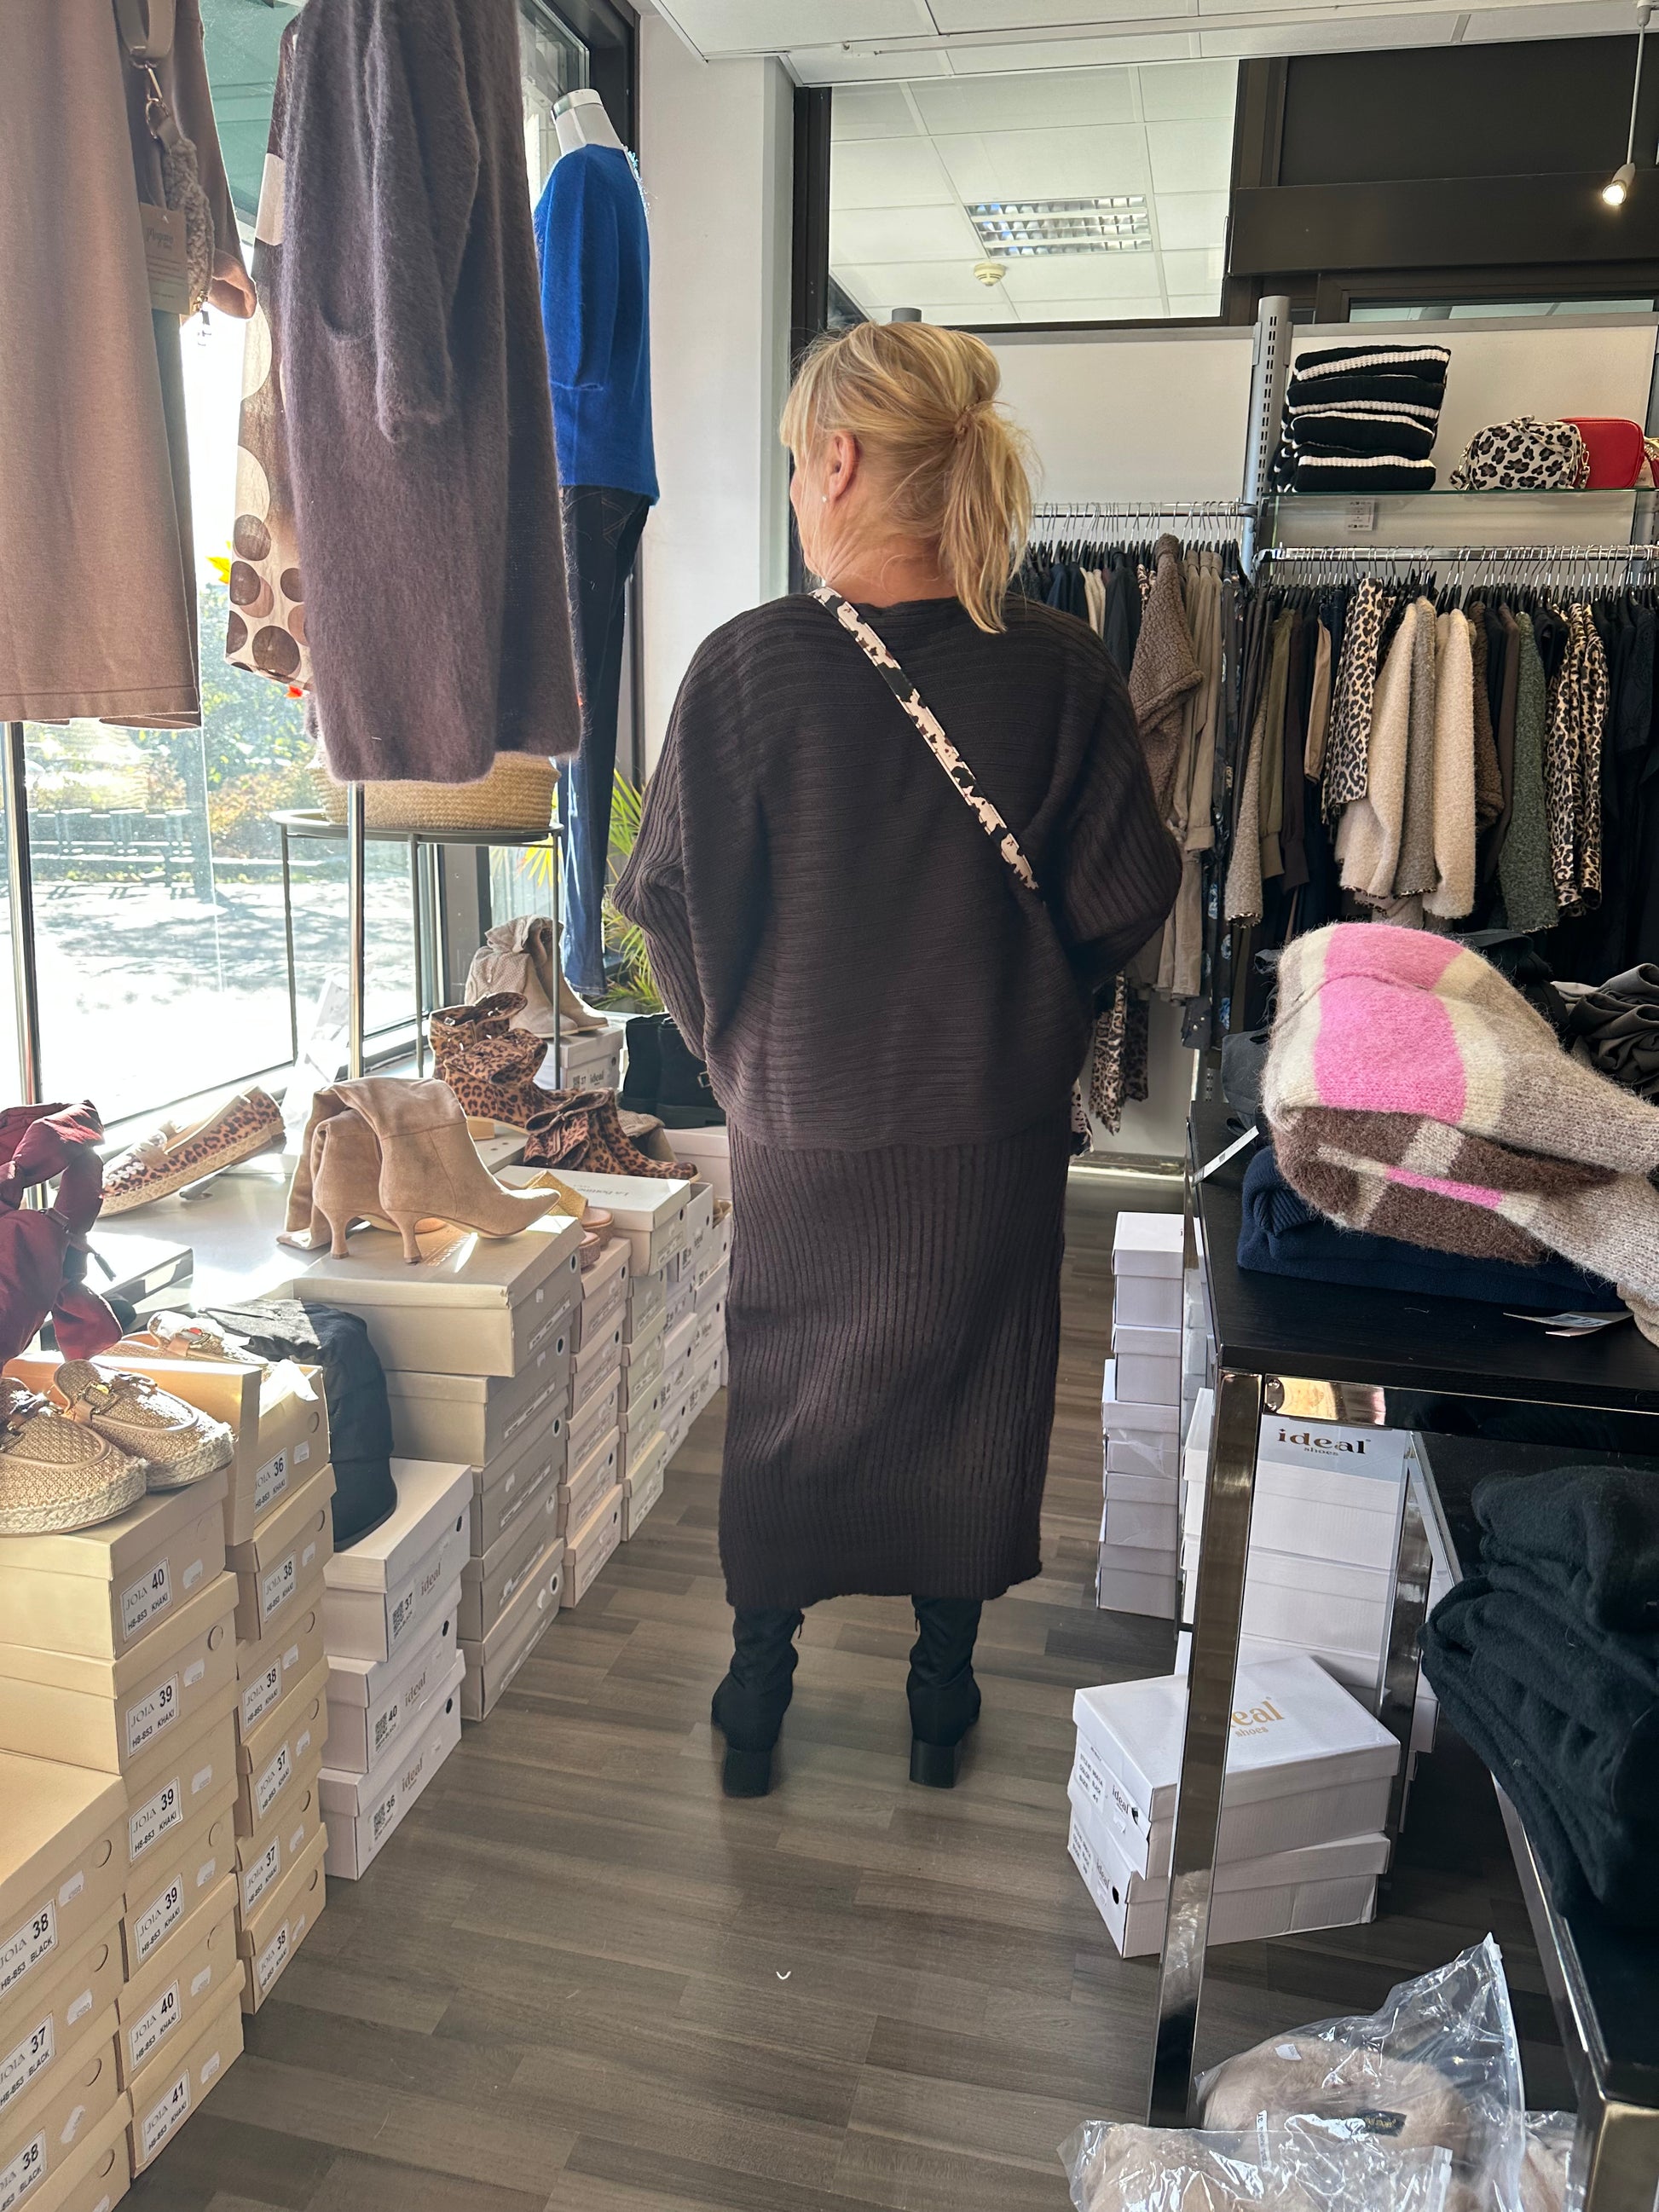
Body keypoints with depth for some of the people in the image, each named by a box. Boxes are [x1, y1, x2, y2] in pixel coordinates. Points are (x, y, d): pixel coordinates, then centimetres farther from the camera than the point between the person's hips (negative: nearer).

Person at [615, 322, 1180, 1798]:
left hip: (798, 1126, -1)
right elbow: (1125, 900, -5)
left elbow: (668, 897, -7)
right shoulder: (1061, 669, -11)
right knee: (964, 1400, 19)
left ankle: (757, 1702, 33)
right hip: (996, 1128, 1)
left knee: (782, 1402, 18)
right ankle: (942, 1701, 36)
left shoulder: (750, 666, -14)